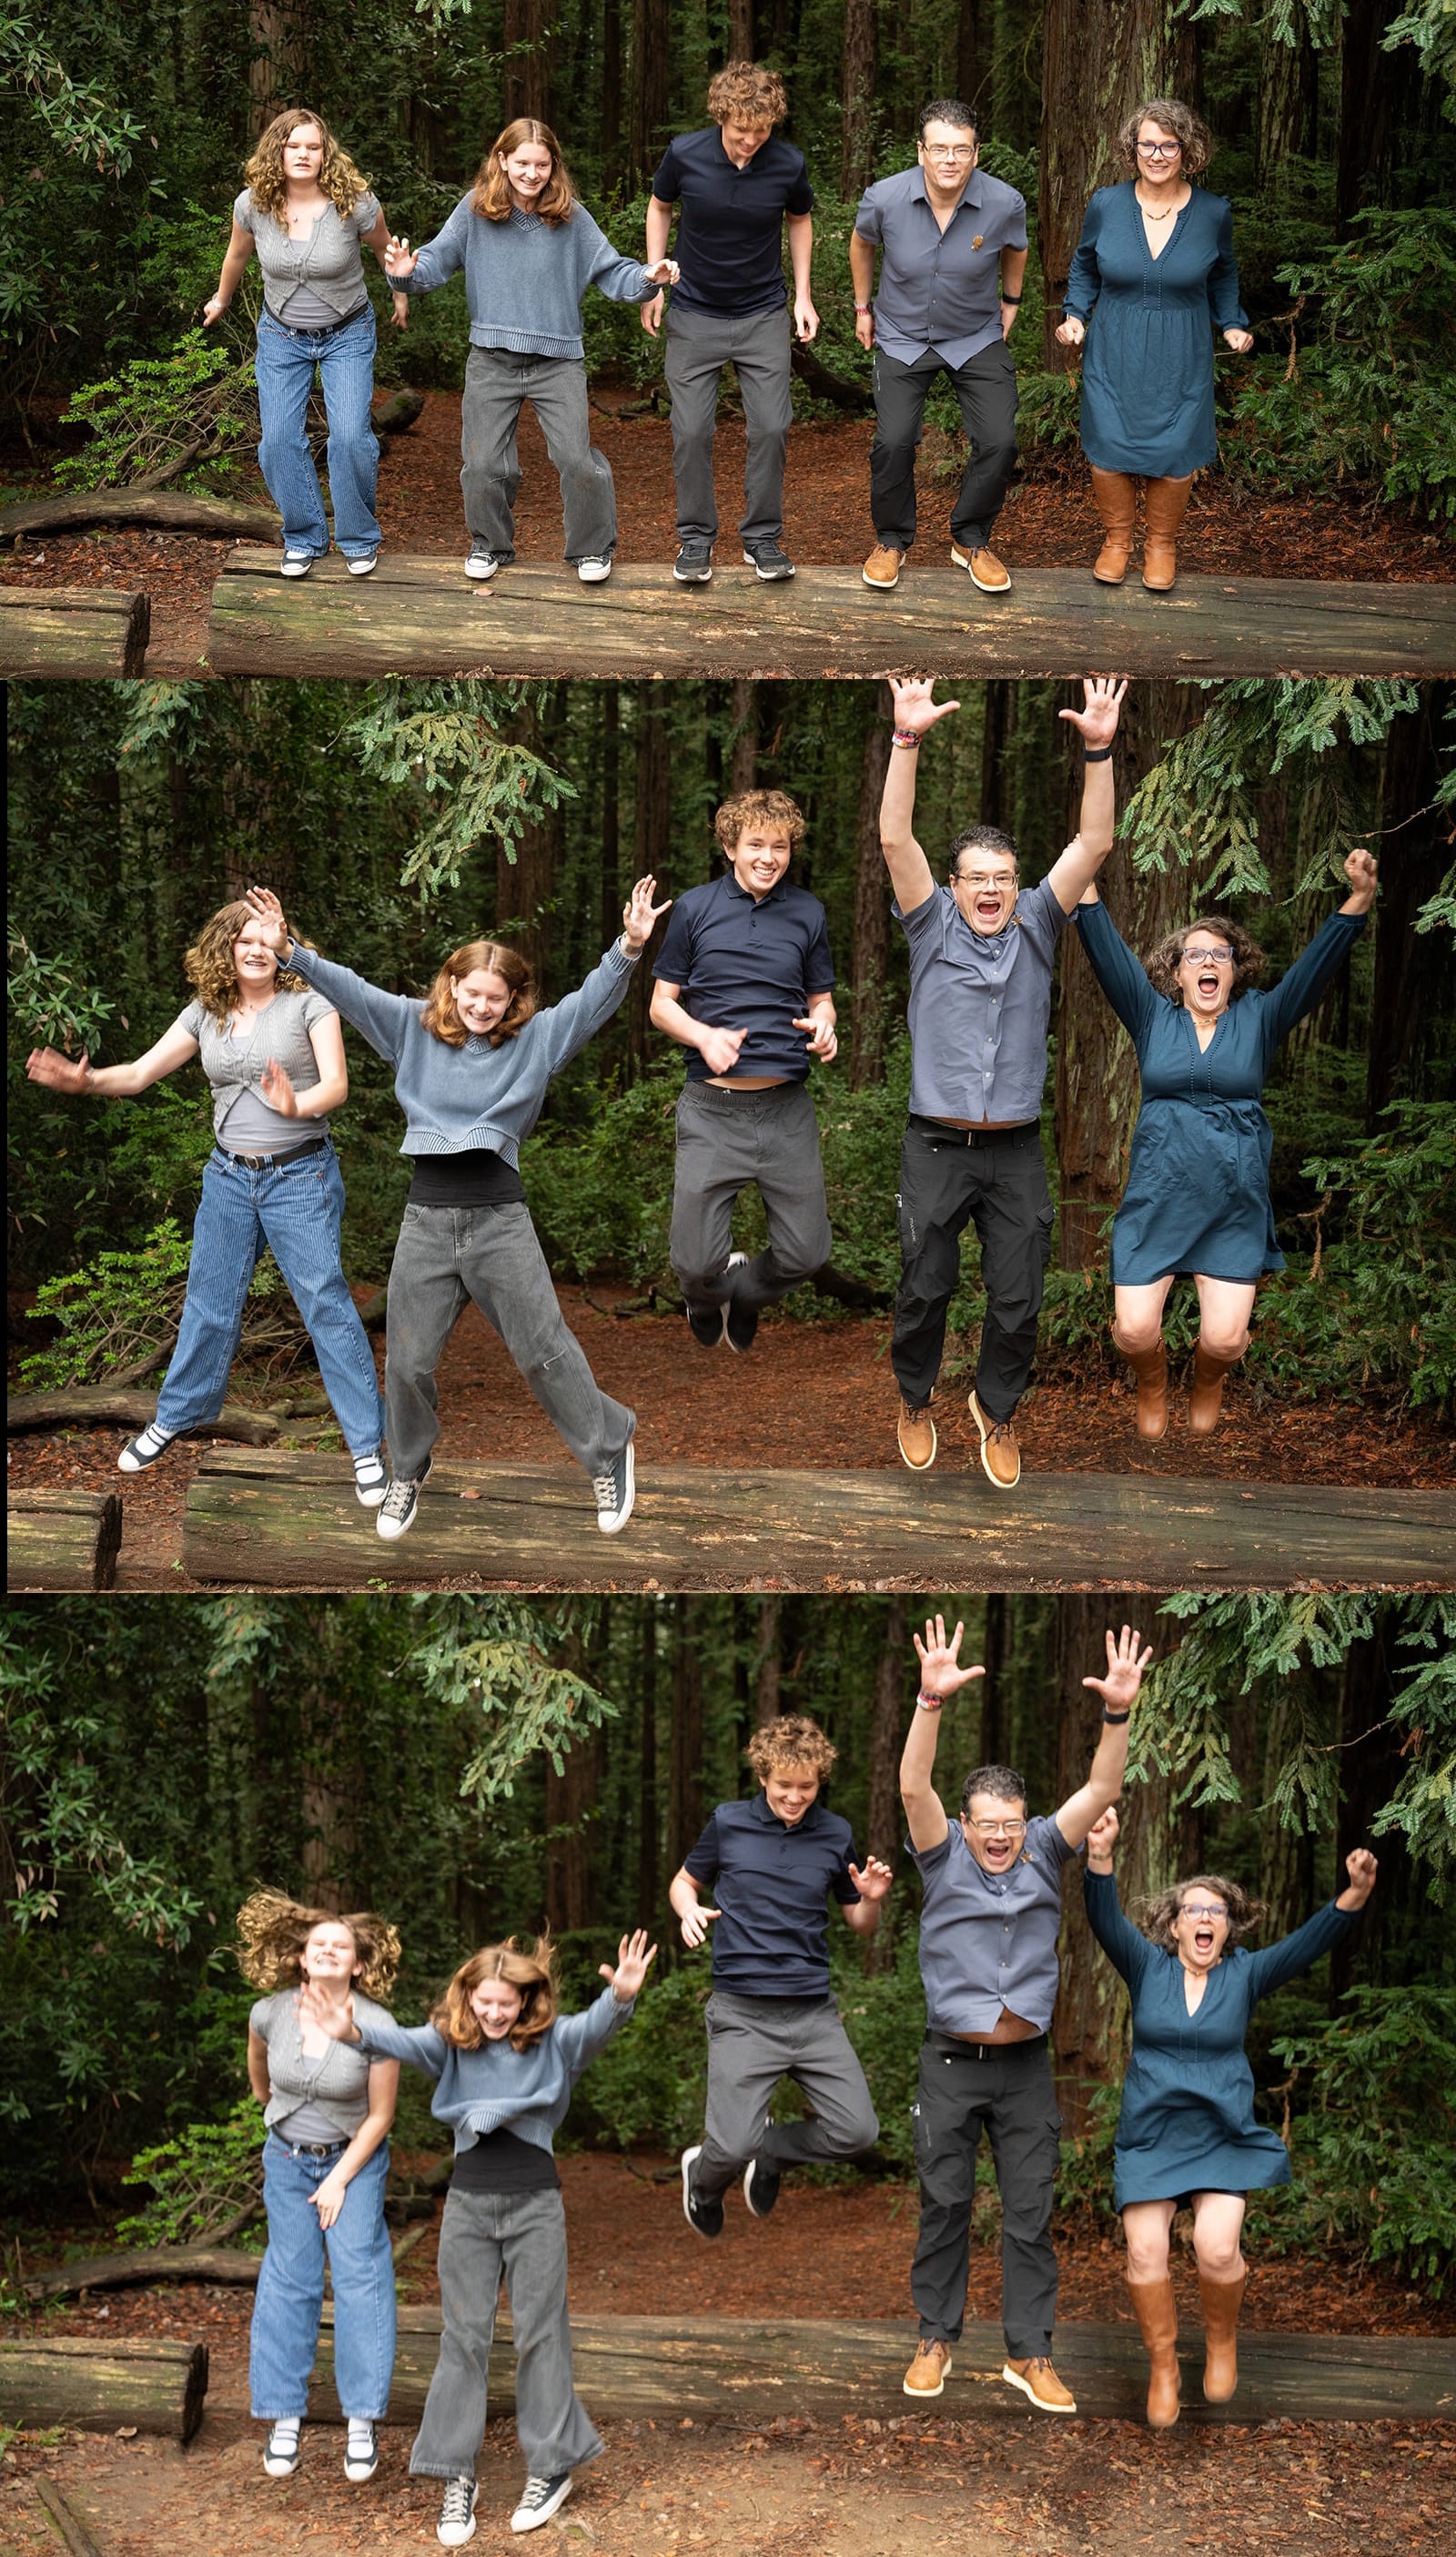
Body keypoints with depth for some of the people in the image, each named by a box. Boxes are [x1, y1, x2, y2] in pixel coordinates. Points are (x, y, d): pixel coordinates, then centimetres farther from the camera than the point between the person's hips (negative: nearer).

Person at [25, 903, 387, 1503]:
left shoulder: (308, 1002, -7)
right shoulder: (205, 1015, 6)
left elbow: (337, 1083, -15)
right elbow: (141, 1072, 3)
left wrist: (297, 1105, -37)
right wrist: (85, 1080, -16)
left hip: (300, 1176, -4)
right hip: (229, 1177, 4)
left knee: (326, 1304, -8)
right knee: (209, 1301, 12)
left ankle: (367, 1445, -3)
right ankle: (175, 1418, 30)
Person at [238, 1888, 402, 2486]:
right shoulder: (271, 2013, -14)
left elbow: (379, 2116, -13)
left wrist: (340, 2182, -12)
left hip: (354, 2159, -2)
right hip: (288, 2159, 2)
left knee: (359, 2275, -10)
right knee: (288, 2280, 1)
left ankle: (362, 2423, -8)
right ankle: (284, 2416, 5)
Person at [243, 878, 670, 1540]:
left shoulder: (535, 1038, 2)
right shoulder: (413, 1027, 5)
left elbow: (594, 1000, -8)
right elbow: (349, 991, 0)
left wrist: (629, 949, -25)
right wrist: (291, 952, -14)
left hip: (500, 1219, -2)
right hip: (427, 1217, 2)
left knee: (545, 1352, 2)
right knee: (407, 1362, 8)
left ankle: (607, 1450, 20)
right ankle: (407, 1471, 29)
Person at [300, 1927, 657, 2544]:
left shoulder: (552, 2041, -4)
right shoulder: (452, 2041, 0)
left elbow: (596, 2026, -23)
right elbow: (405, 2042, -18)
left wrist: (621, 1996, -47)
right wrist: (355, 2033, -40)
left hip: (534, 2198, -2)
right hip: (469, 2197, 2)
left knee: (539, 2333, 5)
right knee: (463, 2337, 5)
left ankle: (551, 2464, 17)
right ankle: (456, 2476, 9)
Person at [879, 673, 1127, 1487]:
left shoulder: (1036, 927, 4)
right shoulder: (933, 926, 0)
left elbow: (1095, 845, -6)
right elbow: (896, 839, -12)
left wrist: (1100, 749, -18)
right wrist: (908, 740, -24)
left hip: (1016, 1149, 1)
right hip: (938, 1146, -1)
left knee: (1018, 1301, 4)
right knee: (925, 1290, 7)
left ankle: (999, 1407, 26)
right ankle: (916, 1402, 31)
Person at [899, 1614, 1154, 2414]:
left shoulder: (1043, 1853, 3)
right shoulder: (943, 1857, -2)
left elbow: (1101, 1789, -8)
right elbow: (914, 1787, -19)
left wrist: (1117, 1713, -26)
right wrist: (932, 1702, -34)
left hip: (1025, 2064, 2)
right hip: (952, 2064, -1)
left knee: (1030, 2213, 2)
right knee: (943, 2206, 6)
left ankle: (1029, 2354, 7)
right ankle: (935, 2340, 17)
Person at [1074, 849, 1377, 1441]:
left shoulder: (1260, 1019, 7)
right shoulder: (1152, 1016, 7)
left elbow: (1317, 965, -4)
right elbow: (1107, 952, -3)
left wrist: (1358, 901, -19)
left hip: (1235, 1207, 0)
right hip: (1156, 1200, 0)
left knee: (1225, 1339, -8)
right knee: (1135, 1330, -9)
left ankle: (1207, 1384, 29)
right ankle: (1152, 1387, 27)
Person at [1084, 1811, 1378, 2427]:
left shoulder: (1245, 1975, 1)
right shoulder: (1147, 1967, 1)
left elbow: (1309, 1943, -12)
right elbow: (1106, 1921, -16)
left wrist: (1355, 1893, -31)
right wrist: (1100, 1855, -35)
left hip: (1223, 2139, 0)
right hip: (1150, 2139, 1)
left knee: (1217, 2249, -17)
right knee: (1144, 2254, -8)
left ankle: (1222, 2341, 13)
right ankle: (1163, 2367, 12)